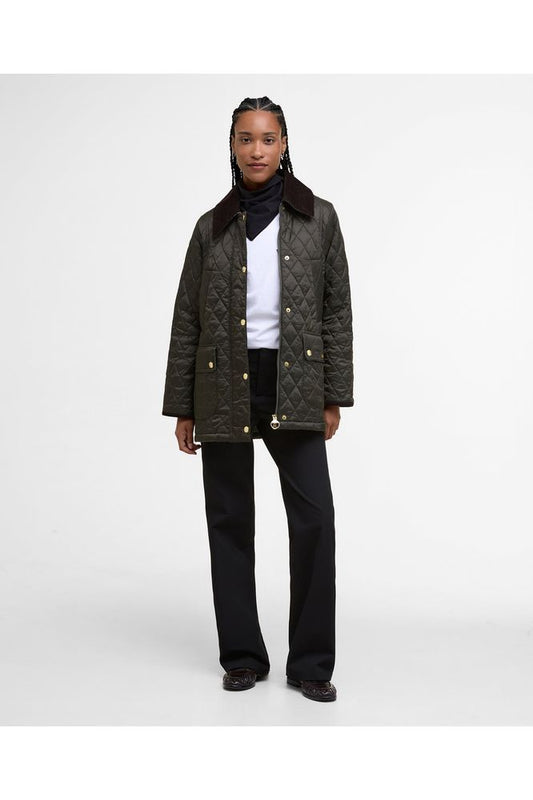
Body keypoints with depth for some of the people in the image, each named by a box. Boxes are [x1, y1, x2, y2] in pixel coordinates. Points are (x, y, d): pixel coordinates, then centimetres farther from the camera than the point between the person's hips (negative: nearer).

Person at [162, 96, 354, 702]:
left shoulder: (318, 219, 7)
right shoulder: (211, 227, 8)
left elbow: (337, 310, 6)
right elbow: (186, 320, 9)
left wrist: (334, 395, 0)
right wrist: (181, 407, 6)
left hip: (292, 386, -1)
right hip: (225, 386, 1)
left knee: (314, 515, -8)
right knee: (230, 521, 5)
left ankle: (311, 663, 3)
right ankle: (243, 657, 17)